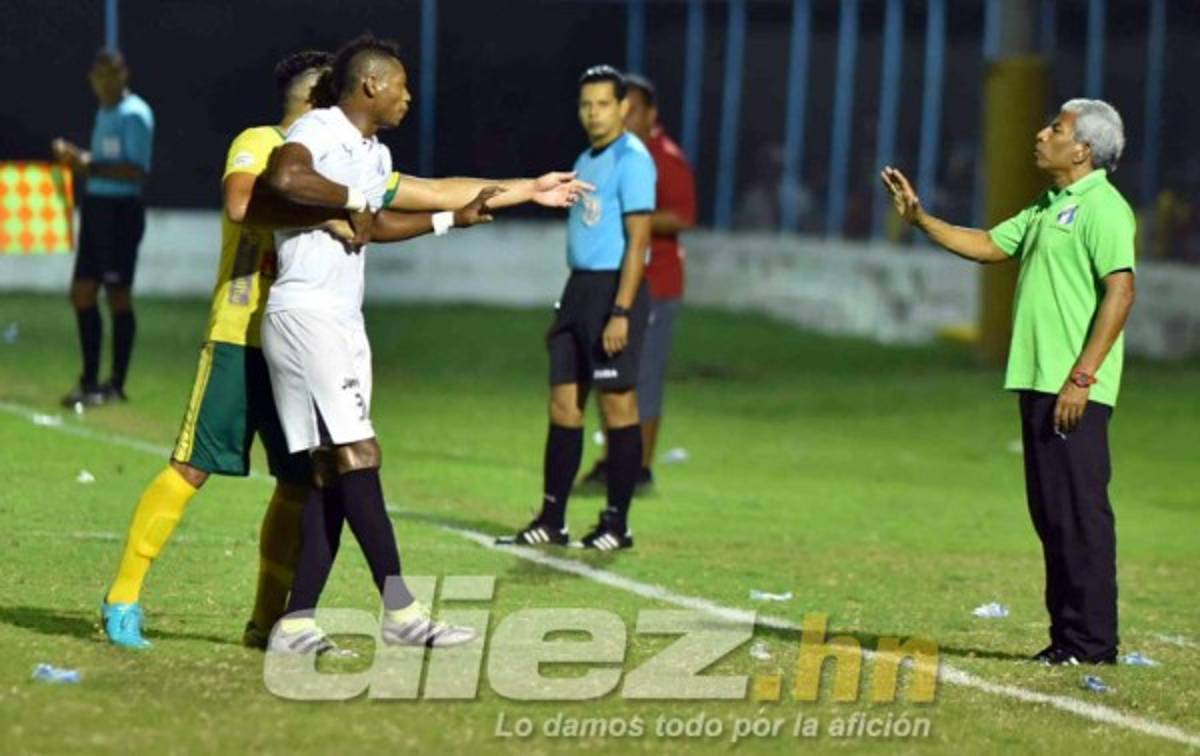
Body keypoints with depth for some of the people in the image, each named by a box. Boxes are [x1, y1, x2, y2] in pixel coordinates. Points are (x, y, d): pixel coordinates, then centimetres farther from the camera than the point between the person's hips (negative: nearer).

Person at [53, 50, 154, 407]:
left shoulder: (134, 114, -12)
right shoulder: (105, 112, 15)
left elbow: (136, 171, -18)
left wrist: (90, 166, -23)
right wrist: (76, 156, 5)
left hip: (120, 209, -9)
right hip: (95, 205, 9)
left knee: (117, 295, -3)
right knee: (82, 293, 9)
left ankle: (116, 386, 3)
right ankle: (90, 382, 17)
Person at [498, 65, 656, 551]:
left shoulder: (631, 159, -10)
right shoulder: (586, 162, 17)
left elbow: (637, 239, -15)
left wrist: (621, 313, -21)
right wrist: (566, 311, 22)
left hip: (614, 289, -9)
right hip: (580, 289, 9)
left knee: (617, 403, -4)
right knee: (564, 402, 7)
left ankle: (617, 525, 2)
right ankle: (551, 521, 10)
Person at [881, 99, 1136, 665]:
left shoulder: (1103, 208, -11)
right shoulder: (1047, 209, 20)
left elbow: (1120, 291, -19)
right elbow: (989, 246, 28)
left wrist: (1081, 377, -23)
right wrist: (919, 219, 20)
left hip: (1075, 391, -10)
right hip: (1037, 383, 10)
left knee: (1080, 510, -9)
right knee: (1050, 511, 10)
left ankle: (1092, 640, -7)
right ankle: (1067, 634, 15)